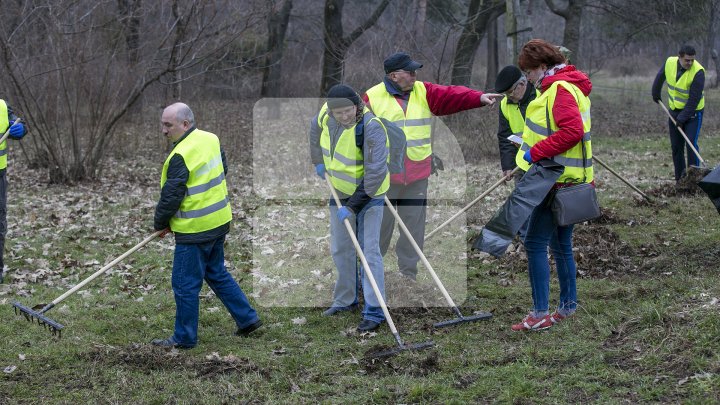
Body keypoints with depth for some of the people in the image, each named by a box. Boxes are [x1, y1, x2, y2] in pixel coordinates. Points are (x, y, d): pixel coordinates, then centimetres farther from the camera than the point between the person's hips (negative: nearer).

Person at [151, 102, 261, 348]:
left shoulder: (181, 155, -23)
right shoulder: (211, 139, 4)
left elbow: (171, 195, -18)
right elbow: (223, 170, 19)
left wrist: (160, 223, -2)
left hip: (195, 229, -9)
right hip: (219, 221, 9)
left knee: (185, 284, 2)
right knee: (217, 273, 23)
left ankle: (184, 338, 10)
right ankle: (247, 319, 27)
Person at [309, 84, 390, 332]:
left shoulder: (371, 128, -31)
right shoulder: (326, 115, -12)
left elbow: (375, 174, -31)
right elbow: (316, 129, 15)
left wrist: (353, 206, -29)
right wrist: (318, 162, 20)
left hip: (368, 194, -7)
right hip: (340, 191, 7)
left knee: (369, 251, -10)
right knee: (340, 249, 14)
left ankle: (374, 312, -8)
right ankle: (345, 300, 30)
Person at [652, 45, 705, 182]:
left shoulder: (698, 72, -25)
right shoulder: (669, 63, -10)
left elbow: (694, 99, -24)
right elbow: (659, 78, 13)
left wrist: (682, 118, -24)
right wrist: (656, 94, 26)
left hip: (693, 112, -5)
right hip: (674, 110, 5)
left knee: (691, 144, -16)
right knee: (676, 147, 7)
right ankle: (680, 180, 14)